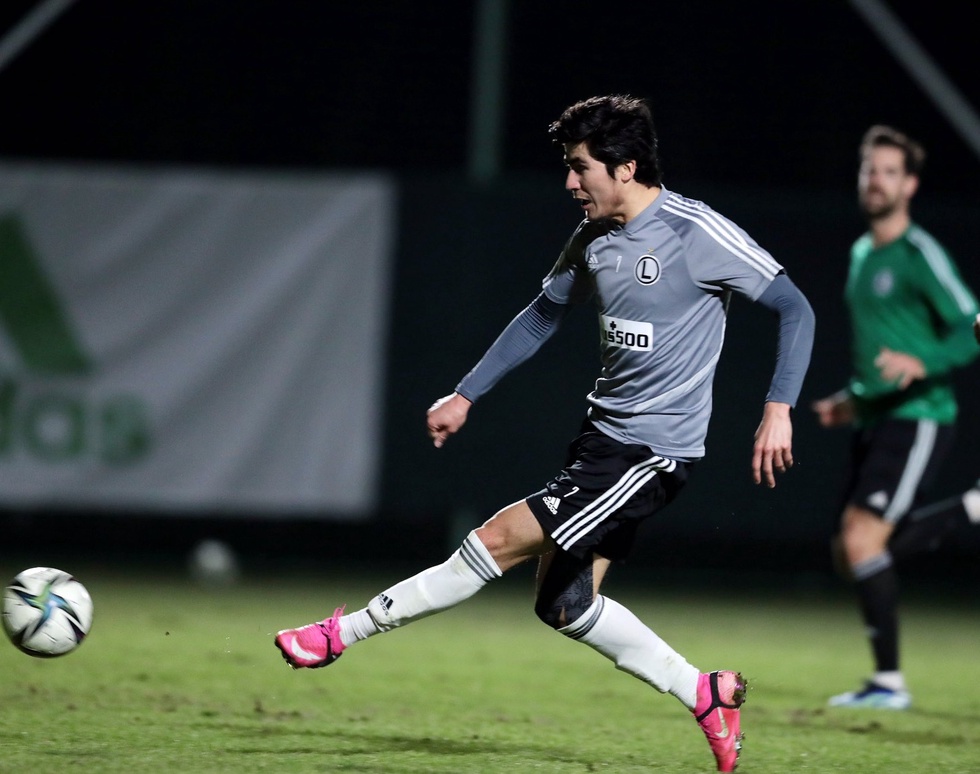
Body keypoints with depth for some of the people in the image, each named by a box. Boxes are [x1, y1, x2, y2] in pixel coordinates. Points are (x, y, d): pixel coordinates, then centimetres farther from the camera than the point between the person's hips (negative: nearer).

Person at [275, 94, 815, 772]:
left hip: (652, 452, -9)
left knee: (502, 539, -12)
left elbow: (796, 309, -13)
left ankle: (345, 632, -3)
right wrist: (465, 396, 19)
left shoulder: (698, 233, -16)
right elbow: (542, 316, 21)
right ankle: (707, 696, 15)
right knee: (564, 602, 6)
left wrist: (778, 409, -22)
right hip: (603, 432, 9)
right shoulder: (594, 239, 7)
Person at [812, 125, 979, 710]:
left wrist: (921, 366, -31)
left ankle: (890, 681, -12)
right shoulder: (861, 253, 17)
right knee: (851, 550, 6)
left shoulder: (920, 255, -10)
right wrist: (855, 399, 23)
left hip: (918, 419, -9)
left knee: (863, 540, -17)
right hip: (876, 422, 9)